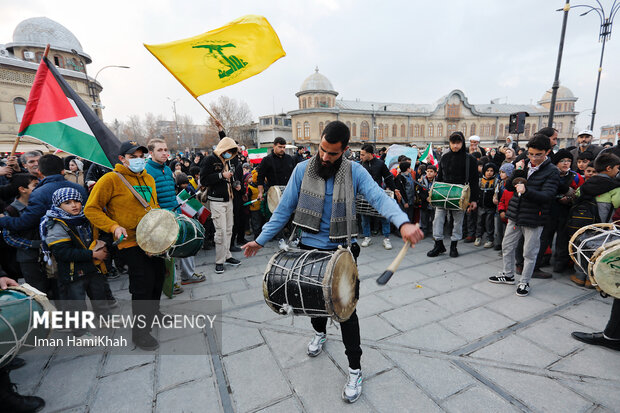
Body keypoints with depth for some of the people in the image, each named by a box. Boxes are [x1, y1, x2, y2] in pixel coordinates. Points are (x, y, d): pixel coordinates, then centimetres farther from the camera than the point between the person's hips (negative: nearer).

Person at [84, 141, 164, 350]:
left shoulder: (149, 179, 12)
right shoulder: (111, 179, -8)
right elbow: (91, 209, -8)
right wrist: (114, 227, -19)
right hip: (130, 241, -7)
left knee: (158, 276, 17)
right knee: (144, 281, -11)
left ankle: (152, 311, 43)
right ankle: (140, 331, 7)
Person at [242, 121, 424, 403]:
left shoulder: (355, 172, -9)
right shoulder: (302, 170, -6)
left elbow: (379, 197, -24)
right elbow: (284, 208, -2)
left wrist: (403, 222, -44)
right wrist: (261, 240, -4)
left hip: (341, 251, -2)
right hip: (309, 248, 3)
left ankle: (355, 369, 23)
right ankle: (319, 332, 54)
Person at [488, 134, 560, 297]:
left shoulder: (552, 171, -9)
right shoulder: (524, 164, 6)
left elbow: (547, 196, -19)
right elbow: (509, 186, 3)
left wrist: (526, 191, -34)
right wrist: (518, 172, -11)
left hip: (534, 219, -5)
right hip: (515, 216, 5)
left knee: (529, 253, 6)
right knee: (507, 247, 15)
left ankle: (524, 282, 23)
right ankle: (508, 275, 33)